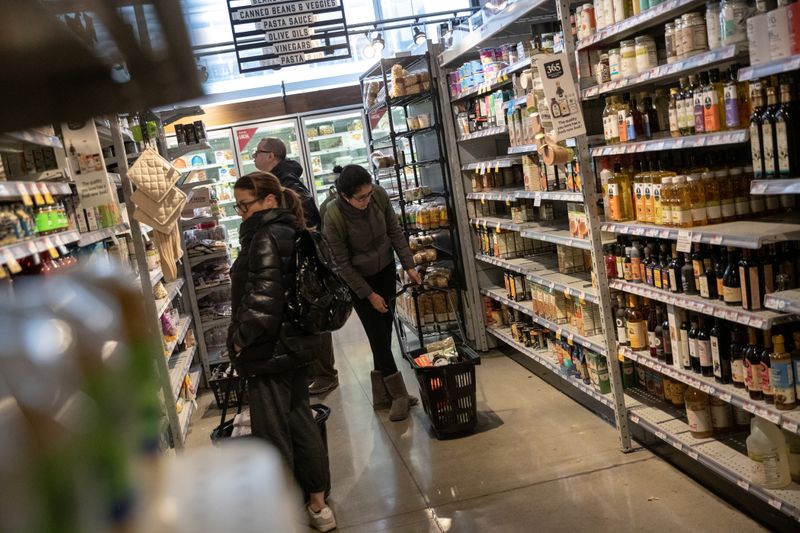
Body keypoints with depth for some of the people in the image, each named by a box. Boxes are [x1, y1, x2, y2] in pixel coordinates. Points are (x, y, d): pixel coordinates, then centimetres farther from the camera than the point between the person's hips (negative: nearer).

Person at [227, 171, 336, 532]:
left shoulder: (265, 239, -19)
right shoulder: (291, 233, 8)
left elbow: (263, 302, -28)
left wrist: (240, 338, -13)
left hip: (269, 352, -9)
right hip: (296, 344, 9)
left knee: (273, 435, 4)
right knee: (300, 422, 19)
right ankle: (317, 504, 32)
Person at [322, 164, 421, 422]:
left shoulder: (379, 195, -18)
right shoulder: (333, 218, -29)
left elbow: (395, 231, -3)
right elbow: (342, 263, -19)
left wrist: (409, 265, -7)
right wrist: (369, 294, -15)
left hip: (386, 270, 4)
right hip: (357, 279, -4)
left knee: (385, 333, 7)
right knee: (378, 335, -4)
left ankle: (382, 395, 19)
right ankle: (398, 395, 8)